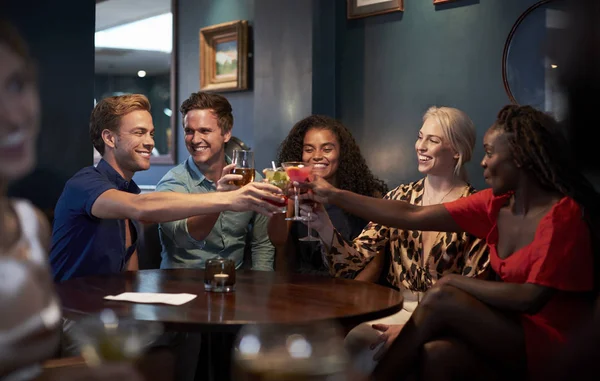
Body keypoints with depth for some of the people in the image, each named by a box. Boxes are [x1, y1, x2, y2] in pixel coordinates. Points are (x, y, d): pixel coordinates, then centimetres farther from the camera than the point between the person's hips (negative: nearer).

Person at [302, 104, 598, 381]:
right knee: (436, 353, -27)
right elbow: (412, 216, 4)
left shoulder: (563, 215, -14)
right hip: (513, 334, 5)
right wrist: (335, 196, 5)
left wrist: (454, 283, -12)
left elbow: (531, 298, -19)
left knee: (442, 298, -23)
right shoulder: (495, 205, 5)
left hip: (553, 342, -5)